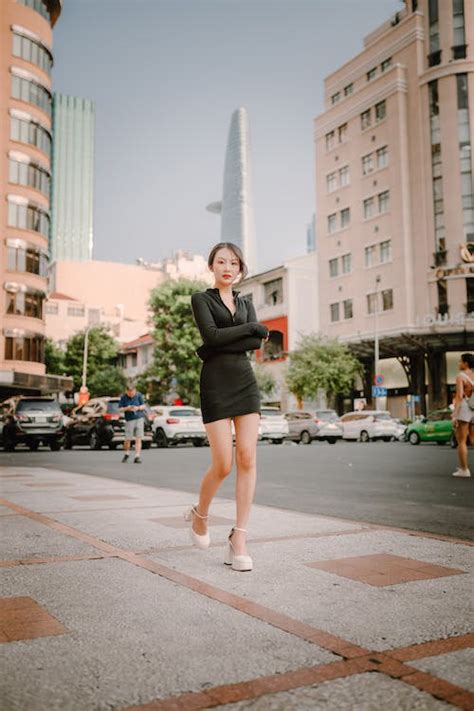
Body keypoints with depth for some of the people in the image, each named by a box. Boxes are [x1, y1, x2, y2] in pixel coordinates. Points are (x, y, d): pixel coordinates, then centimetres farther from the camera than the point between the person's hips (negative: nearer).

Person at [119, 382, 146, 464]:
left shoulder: (139, 395, 1)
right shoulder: (123, 397, -1)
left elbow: (143, 406, 6)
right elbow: (120, 409, 2)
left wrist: (138, 408, -14)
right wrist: (127, 408, -17)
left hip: (139, 418, 1)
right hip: (129, 420, -1)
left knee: (138, 439, -4)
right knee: (128, 440, 1)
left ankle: (137, 457, -1)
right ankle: (126, 454, 27)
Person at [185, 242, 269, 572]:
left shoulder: (246, 303, 17)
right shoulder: (201, 299, 6)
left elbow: (256, 343, -1)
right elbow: (212, 335, -13)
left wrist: (213, 348, -10)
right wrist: (253, 327, -5)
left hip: (246, 382, 4)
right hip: (216, 385, -4)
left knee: (248, 459, -8)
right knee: (223, 465, -8)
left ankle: (239, 540, -3)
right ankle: (200, 514, 22)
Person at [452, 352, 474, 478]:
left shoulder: (460, 376, -9)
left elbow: (459, 396, -17)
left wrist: (454, 415, -18)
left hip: (463, 409, -6)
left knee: (461, 441, 0)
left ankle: (464, 470, -1)